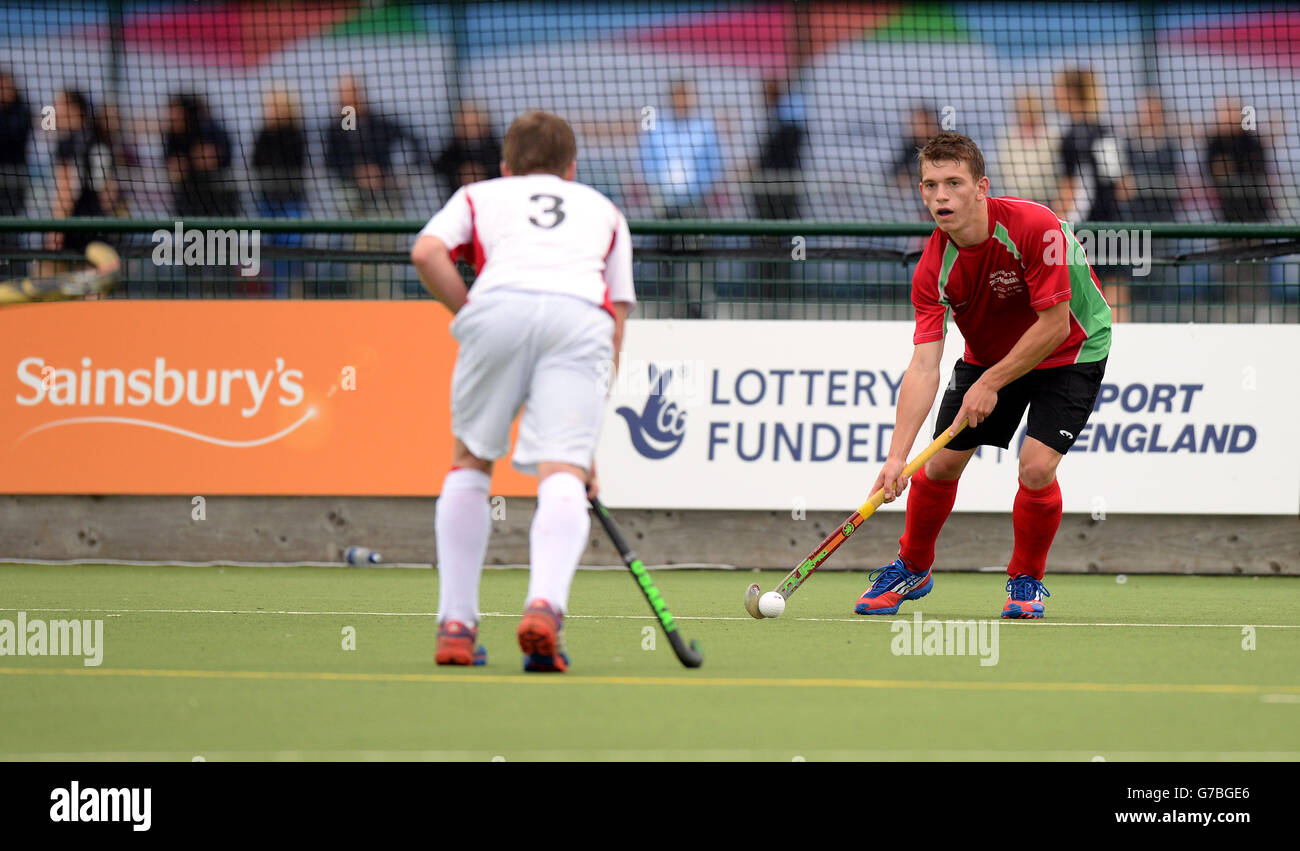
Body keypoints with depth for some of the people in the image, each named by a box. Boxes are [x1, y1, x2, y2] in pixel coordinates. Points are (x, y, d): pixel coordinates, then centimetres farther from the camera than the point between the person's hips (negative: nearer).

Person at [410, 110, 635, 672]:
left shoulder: (479, 196, 33)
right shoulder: (602, 210, 38)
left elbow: (427, 252, 11)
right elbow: (617, 319, 31)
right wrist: (586, 442, 32)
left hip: (500, 303, 0)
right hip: (582, 314, 0)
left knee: (471, 462, 18)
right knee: (562, 472, -8)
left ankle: (456, 625, 13)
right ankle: (545, 605, -34)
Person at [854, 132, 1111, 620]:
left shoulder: (1034, 228, -34)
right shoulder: (934, 268, -22)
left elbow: (1055, 326, -27)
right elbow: (924, 366, -25)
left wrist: (991, 383, -24)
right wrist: (897, 455, -35)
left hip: (1071, 352, -4)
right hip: (988, 352, 4)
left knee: (1036, 466, -19)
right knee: (940, 464, -1)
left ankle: (1026, 581, 7)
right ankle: (912, 570, 27)